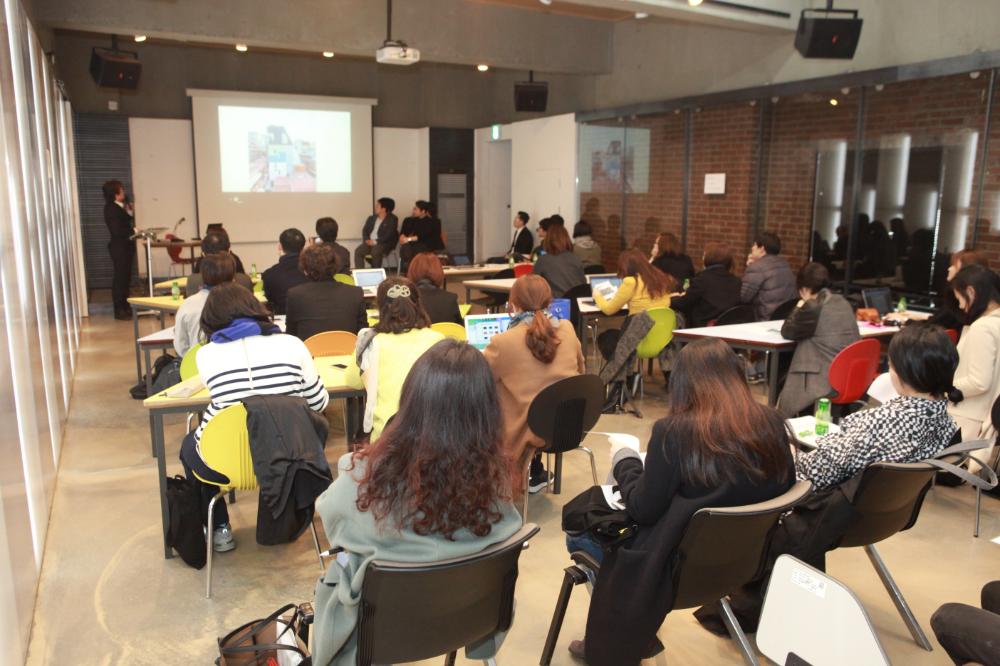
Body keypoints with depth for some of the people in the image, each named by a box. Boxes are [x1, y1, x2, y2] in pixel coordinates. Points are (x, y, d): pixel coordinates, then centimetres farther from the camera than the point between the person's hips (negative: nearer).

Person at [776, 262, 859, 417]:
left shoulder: (813, 307, -15)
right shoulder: (843, 302, 11)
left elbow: (787, 332, -2)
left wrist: (798, 308, 11)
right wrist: (803, 308, 20)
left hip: (828, 382, -9)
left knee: (784, 404, 12)